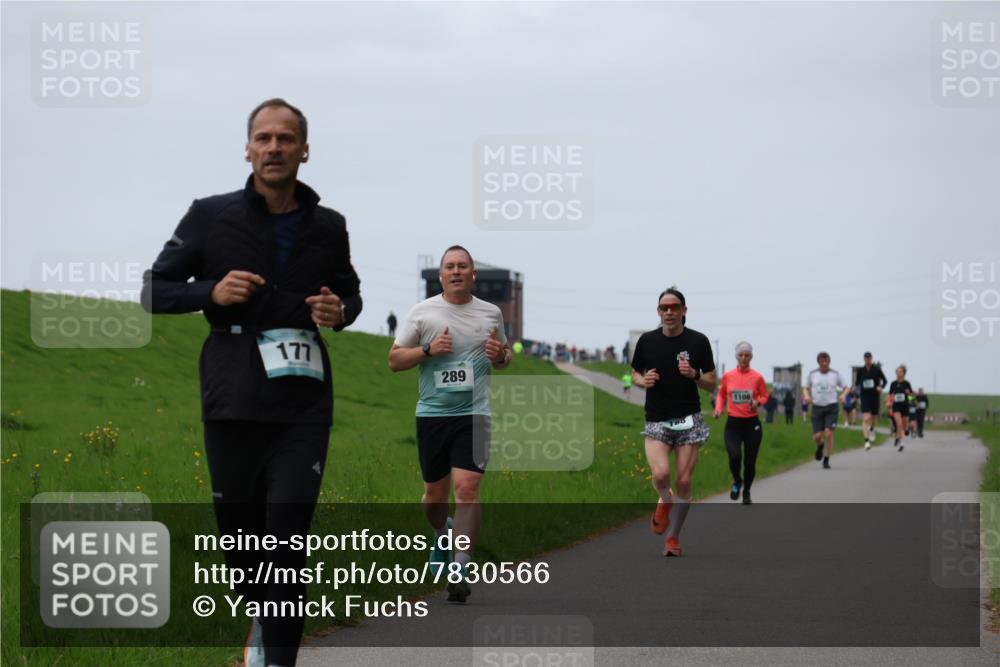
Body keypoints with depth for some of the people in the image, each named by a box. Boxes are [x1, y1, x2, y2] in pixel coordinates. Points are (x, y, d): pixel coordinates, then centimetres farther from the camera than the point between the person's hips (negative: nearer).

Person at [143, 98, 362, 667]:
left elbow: (351, 292, 23)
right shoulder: (211, 216, 1)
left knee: (288, 537, -11)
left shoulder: (328, 226, 7)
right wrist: (212, 292, -13)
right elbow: (154, 290, 6)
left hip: (303, 406, 0)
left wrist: (340, 311, -1)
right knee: (240, 535, 8)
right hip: (232, 403, 0)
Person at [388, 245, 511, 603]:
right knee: (435, 493, 9)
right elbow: (394, 360, 4)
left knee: (467, 489, -15)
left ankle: (460, 570, -14)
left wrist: (500, 355, -1)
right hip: (432, 413, 1)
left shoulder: (491, 313, 9)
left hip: (473, 414, -1)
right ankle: (442, 534, 43)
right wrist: (428, 350, -12)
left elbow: (503, 356, 23)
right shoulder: (422, 312, 3)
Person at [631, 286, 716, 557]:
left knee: (684, 481, -2)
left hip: (689, 420, 0)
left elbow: (712, 384, 3)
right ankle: (665, 502, 14)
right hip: (656, 421, 0)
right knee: (660, 473, -21)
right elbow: (635, 373, 15)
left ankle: (673, 537, 13)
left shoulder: (698, 341, -2)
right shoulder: (647, 341, 2)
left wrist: (694, 375, -17)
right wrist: (643, 381, -8)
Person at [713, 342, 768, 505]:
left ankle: (746, 493, 28)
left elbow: (765, 396, 8)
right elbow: (721, 394, 15)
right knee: (734, 456, -21)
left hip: (752, 424, 0)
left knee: (750, 461, 4)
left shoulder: (757, 377, -3)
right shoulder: (728, 376, 1)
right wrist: (718, 408, -2)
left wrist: (757, 402, -14)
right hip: (733, 423, 0)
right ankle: (737, 481, 11)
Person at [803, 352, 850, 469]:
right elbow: (806, 387, 18)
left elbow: (846, 387, 10)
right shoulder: (812, 374, 5)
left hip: (831, 407, -1)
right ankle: (820, 445, 32)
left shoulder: (835, 375, 2)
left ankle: (826, 460, -1)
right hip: (817, 407, 1)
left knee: (828, 434, -15)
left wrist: (843, 395, -12)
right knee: (817, 436, -7)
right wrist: (807, 395, -4)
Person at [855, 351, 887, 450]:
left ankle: (872, 429, 51)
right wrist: (855, 387, -6)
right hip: (865, 396, -1)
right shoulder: (860, 370, 2)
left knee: (874, 418, 15)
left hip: (875, 396, 1)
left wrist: (881, 387, -13)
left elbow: (884, 380, 5)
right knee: (866, 419, -15)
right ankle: (866, 441, -19)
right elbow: (857, 382, 13)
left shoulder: (877, 369, -2)